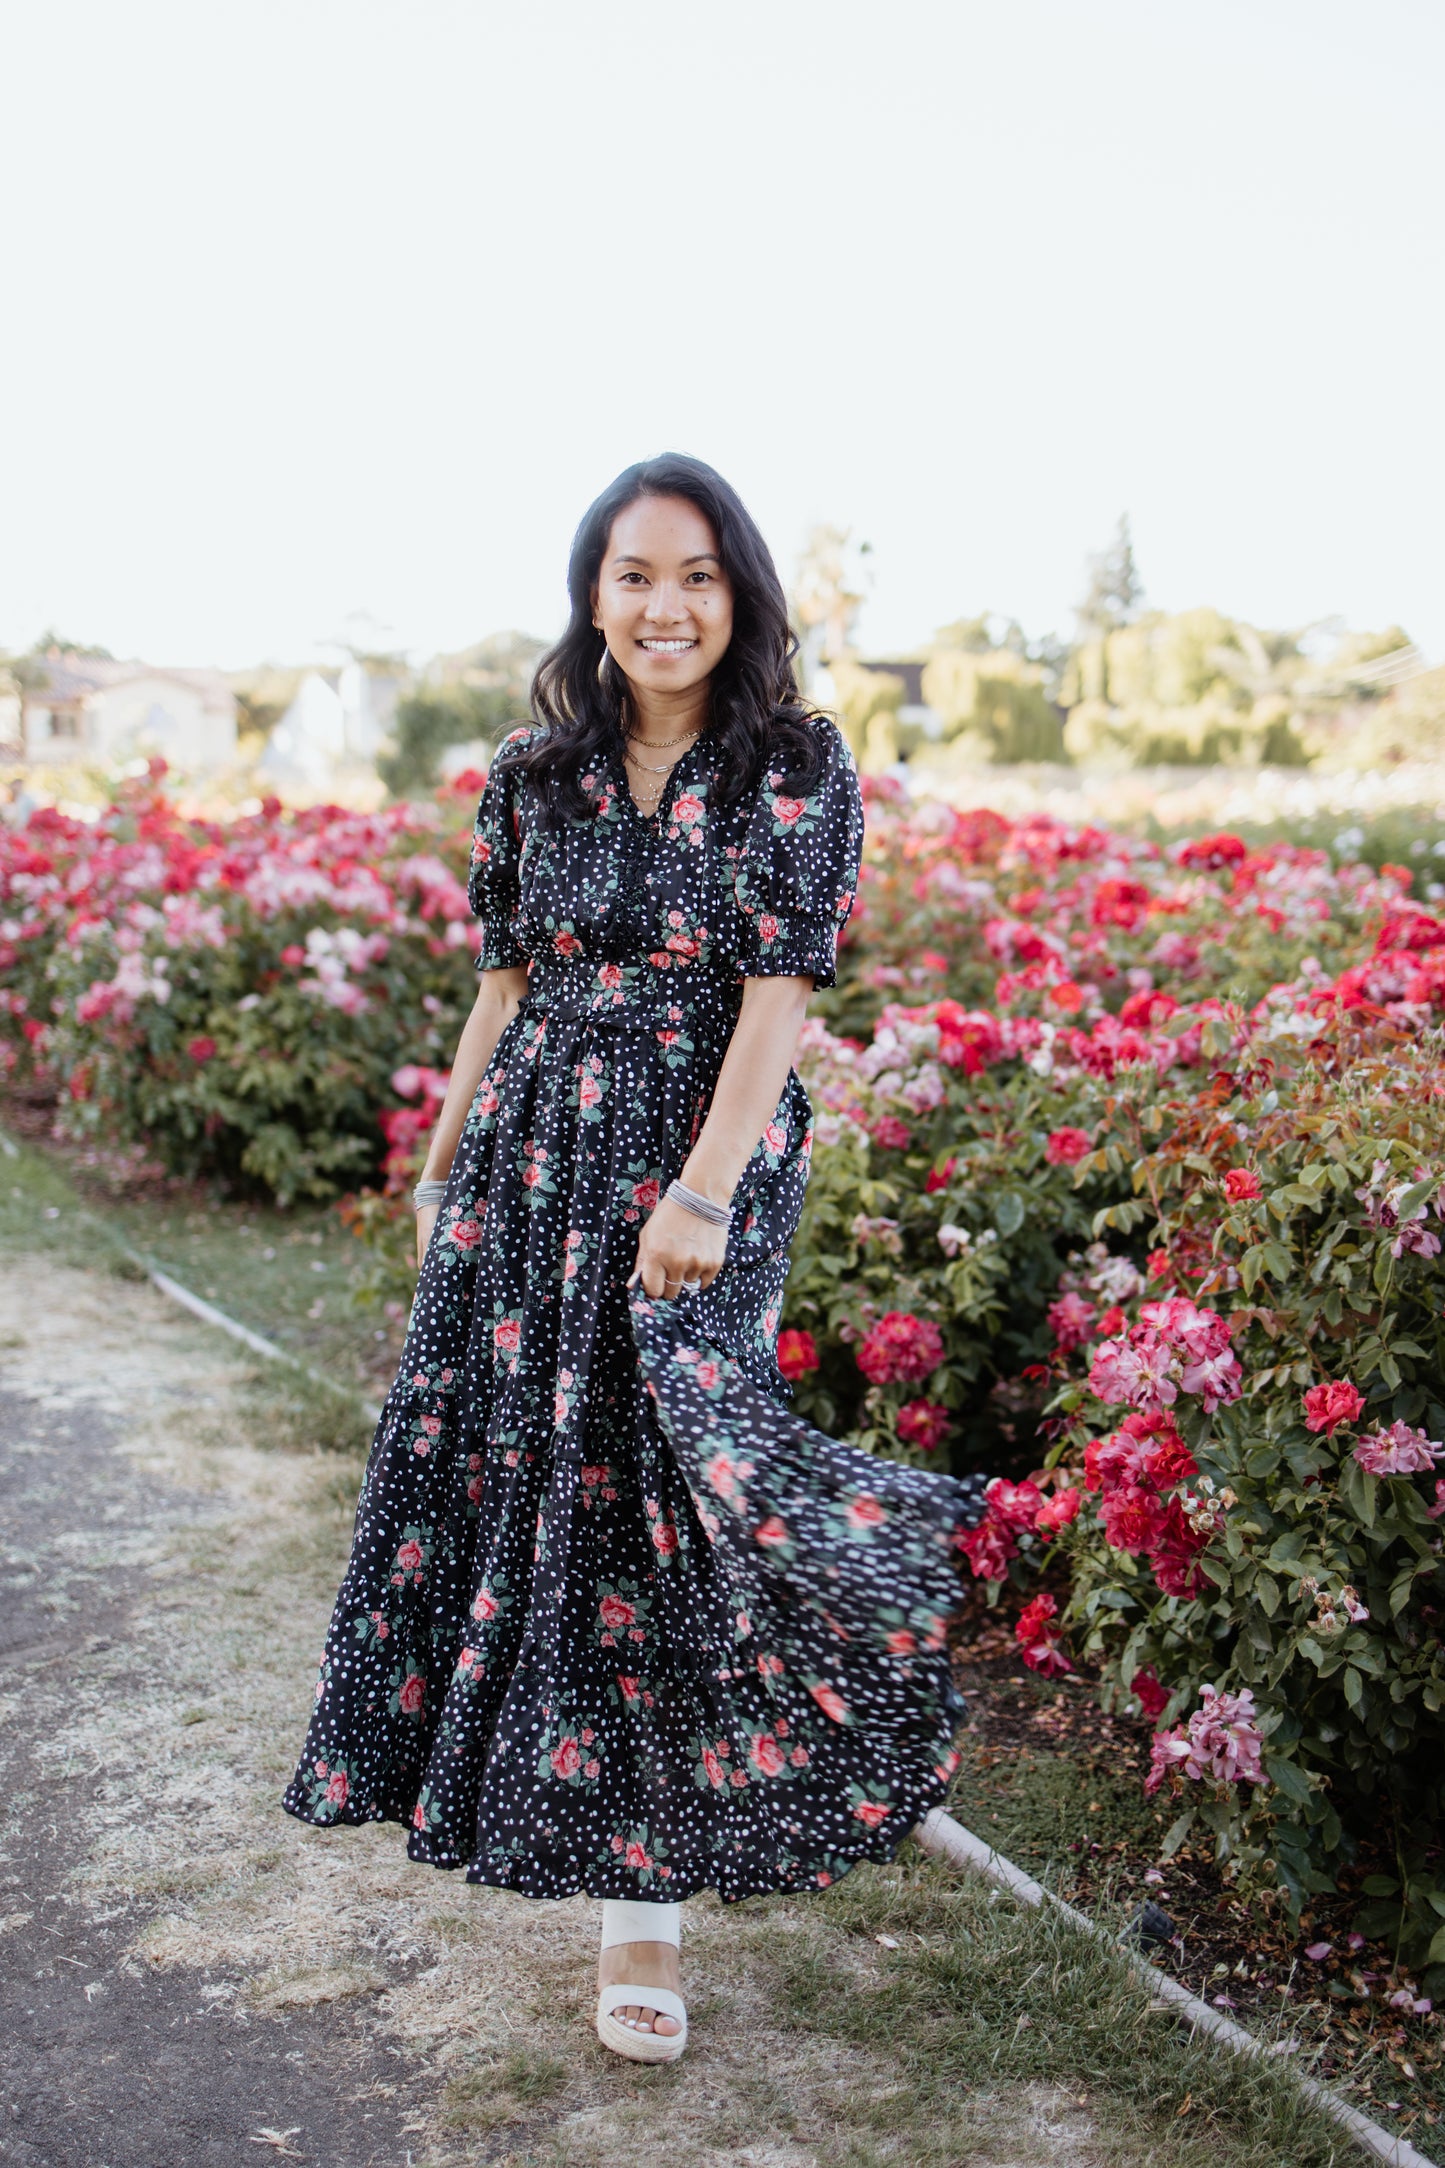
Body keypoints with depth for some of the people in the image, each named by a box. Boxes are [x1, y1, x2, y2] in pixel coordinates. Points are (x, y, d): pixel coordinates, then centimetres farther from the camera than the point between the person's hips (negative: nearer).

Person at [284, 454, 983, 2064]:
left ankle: (644, 1898, 10)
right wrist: (441, 1171, 13)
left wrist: (703, 1190, -19)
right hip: (533, 1157, 4)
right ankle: (520, 1781, 35)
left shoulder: (797, 766, -3)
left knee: (656, 1501, -3)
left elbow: (778, 993, -11)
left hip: (704, 1160, -4)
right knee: (518, 1462, 8)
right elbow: (505, 982, 12)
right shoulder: (534, 773, 8)